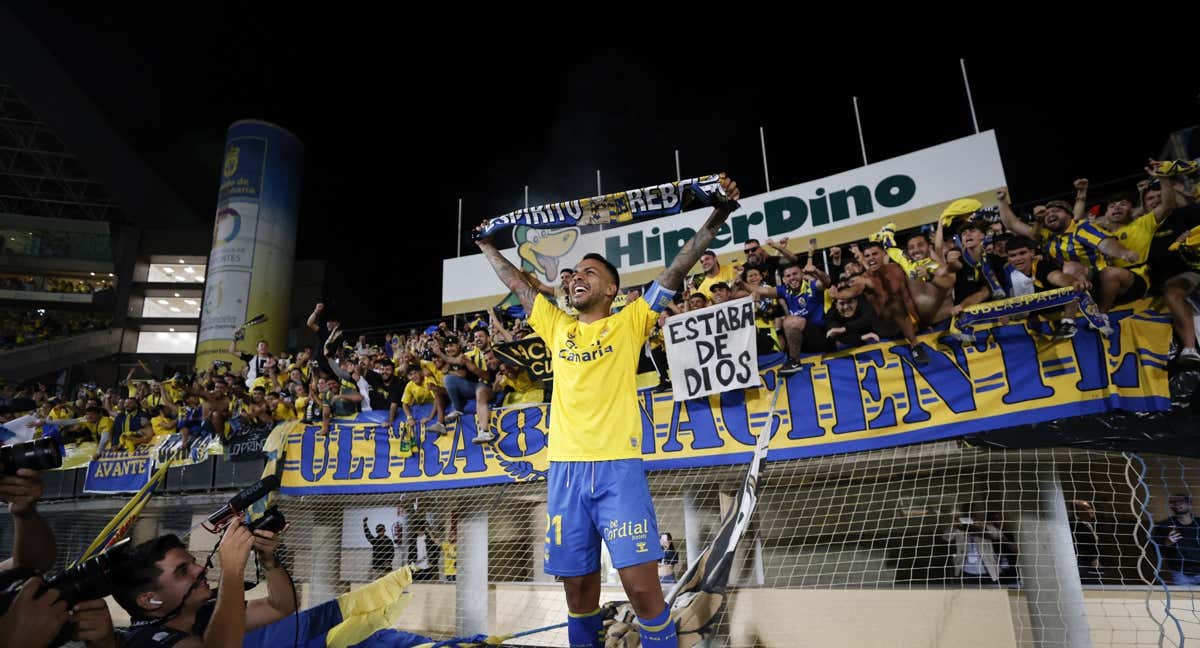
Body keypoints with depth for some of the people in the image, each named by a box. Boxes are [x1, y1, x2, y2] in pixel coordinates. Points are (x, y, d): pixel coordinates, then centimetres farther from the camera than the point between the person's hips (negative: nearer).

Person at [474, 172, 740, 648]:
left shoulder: (629, 322, 6)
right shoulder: (557, 326, 15)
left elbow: (676, 272, -1)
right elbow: (517, 284, 27)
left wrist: (717, 216, -7)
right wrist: (487, 245, 35)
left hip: (618, 468, -4)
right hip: (565, 471, 4)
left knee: (642, 587, -7)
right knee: (577, 587, 10)